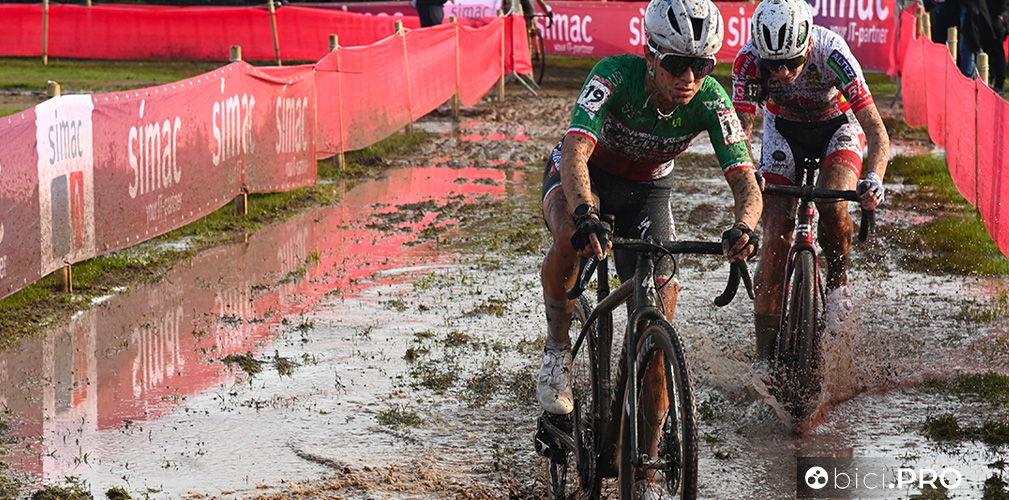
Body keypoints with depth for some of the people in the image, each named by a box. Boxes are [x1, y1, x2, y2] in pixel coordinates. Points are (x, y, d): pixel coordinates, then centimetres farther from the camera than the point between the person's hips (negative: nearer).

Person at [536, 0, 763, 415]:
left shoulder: (710, 102, -28)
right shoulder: (616, 75, -36)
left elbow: (745, 184, -31)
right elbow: (575, 151, -47)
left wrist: (744, 226, -54)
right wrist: (586, 214, -66)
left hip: (647, 186, 3)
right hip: (585, 173, -2)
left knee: (659, 301, -16)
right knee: (571, 237, -36)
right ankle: (557, 349, -12)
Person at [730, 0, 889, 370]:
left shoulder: (830, 52, -36)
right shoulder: (749, 60, -30)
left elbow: (877, 133, -37)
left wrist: (873, 179, -55)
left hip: (839, 126, -2)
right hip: (785, 128, 2)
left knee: (832, 204, -31)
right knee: (776, 238, -11)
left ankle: (837, 280, 0)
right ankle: (764, 357, -5)